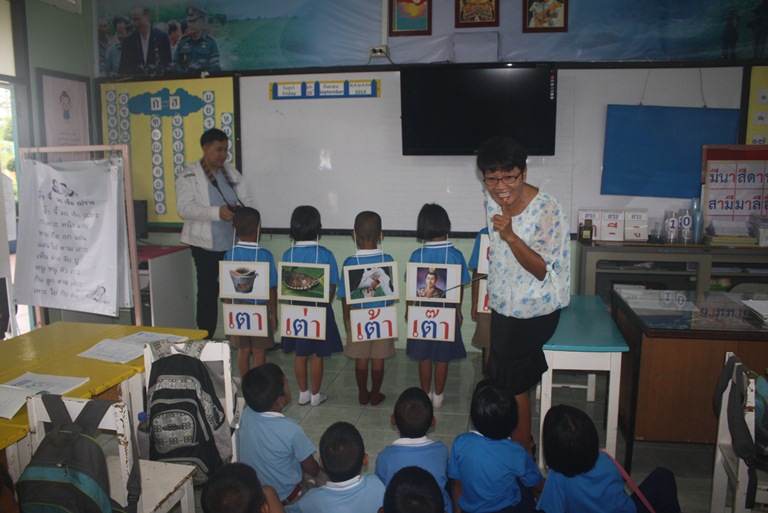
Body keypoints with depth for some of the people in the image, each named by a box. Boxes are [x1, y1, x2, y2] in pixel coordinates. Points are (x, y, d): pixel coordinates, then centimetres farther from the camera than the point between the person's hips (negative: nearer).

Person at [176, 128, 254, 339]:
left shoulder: (233, 174, 12)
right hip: (206, 245, -4)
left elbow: (248, 201, 12)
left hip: (234, 243, 4)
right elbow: (184, 208, -14)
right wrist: (217, 212, -26)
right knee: (208, 293, 4)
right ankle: (206, 338, 16)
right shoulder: (188, 176, -3)